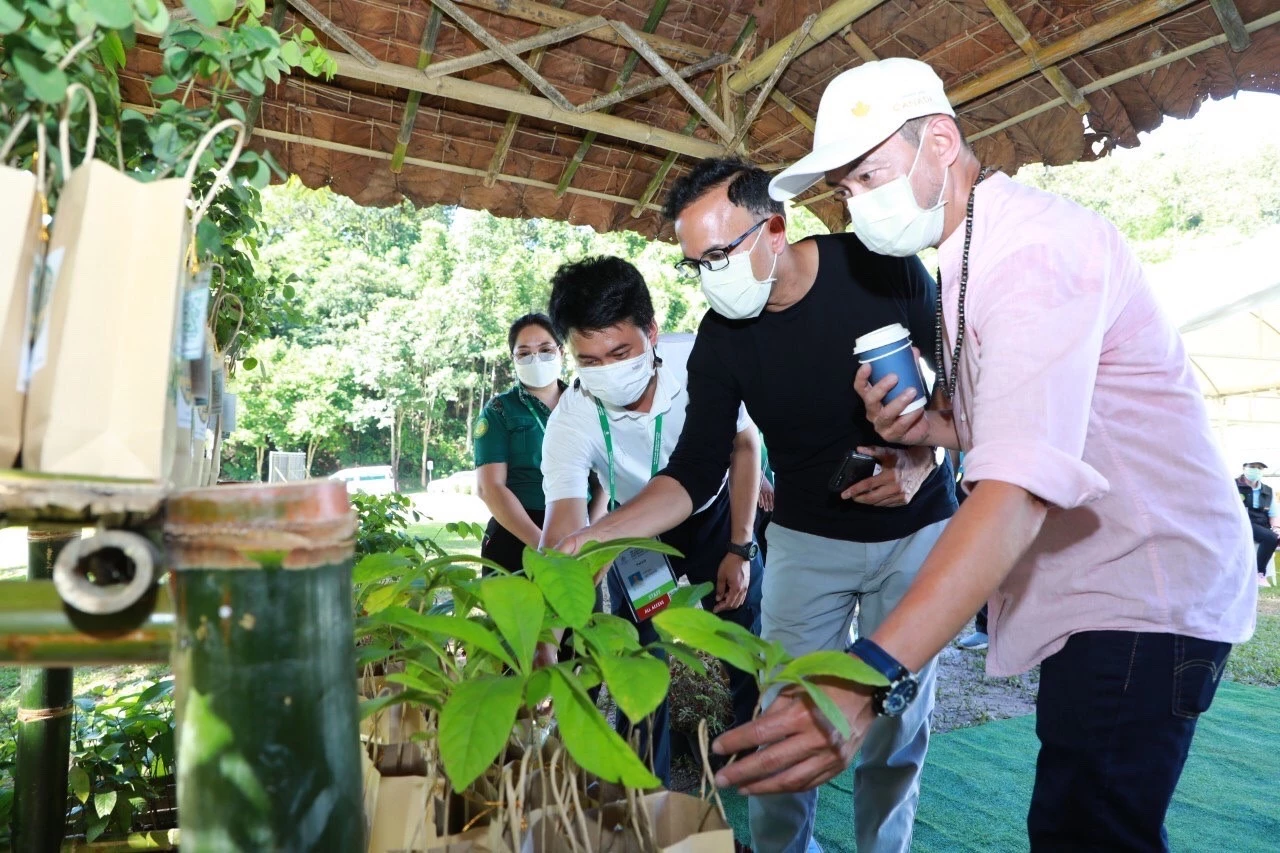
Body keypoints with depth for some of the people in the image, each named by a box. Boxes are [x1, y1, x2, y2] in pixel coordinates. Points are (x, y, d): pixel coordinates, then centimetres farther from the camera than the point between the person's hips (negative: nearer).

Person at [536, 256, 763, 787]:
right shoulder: (570, 423, -33)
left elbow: (745, 446, -13)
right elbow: (562, 539, -39)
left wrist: (740, 549, -12)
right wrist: (544, 648, -51)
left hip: (717, 514, 1)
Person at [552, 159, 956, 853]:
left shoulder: (883, 269, -13)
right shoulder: (720, 337, -10)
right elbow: (695, 470, -9)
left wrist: (922, 461, -17)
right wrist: (597, 535, -22)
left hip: (914, 530, 0)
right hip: (807, 540, 1)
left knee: (899, 720, 6)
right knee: (784, 720, 0)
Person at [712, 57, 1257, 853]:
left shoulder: (1033, 244, -20)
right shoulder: (977, 252, 12)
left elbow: (1021, 483, -35)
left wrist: (870, 677, -44)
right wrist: (932, 427, -4)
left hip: (1141, 593, -9)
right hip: (1099, 586, 10)